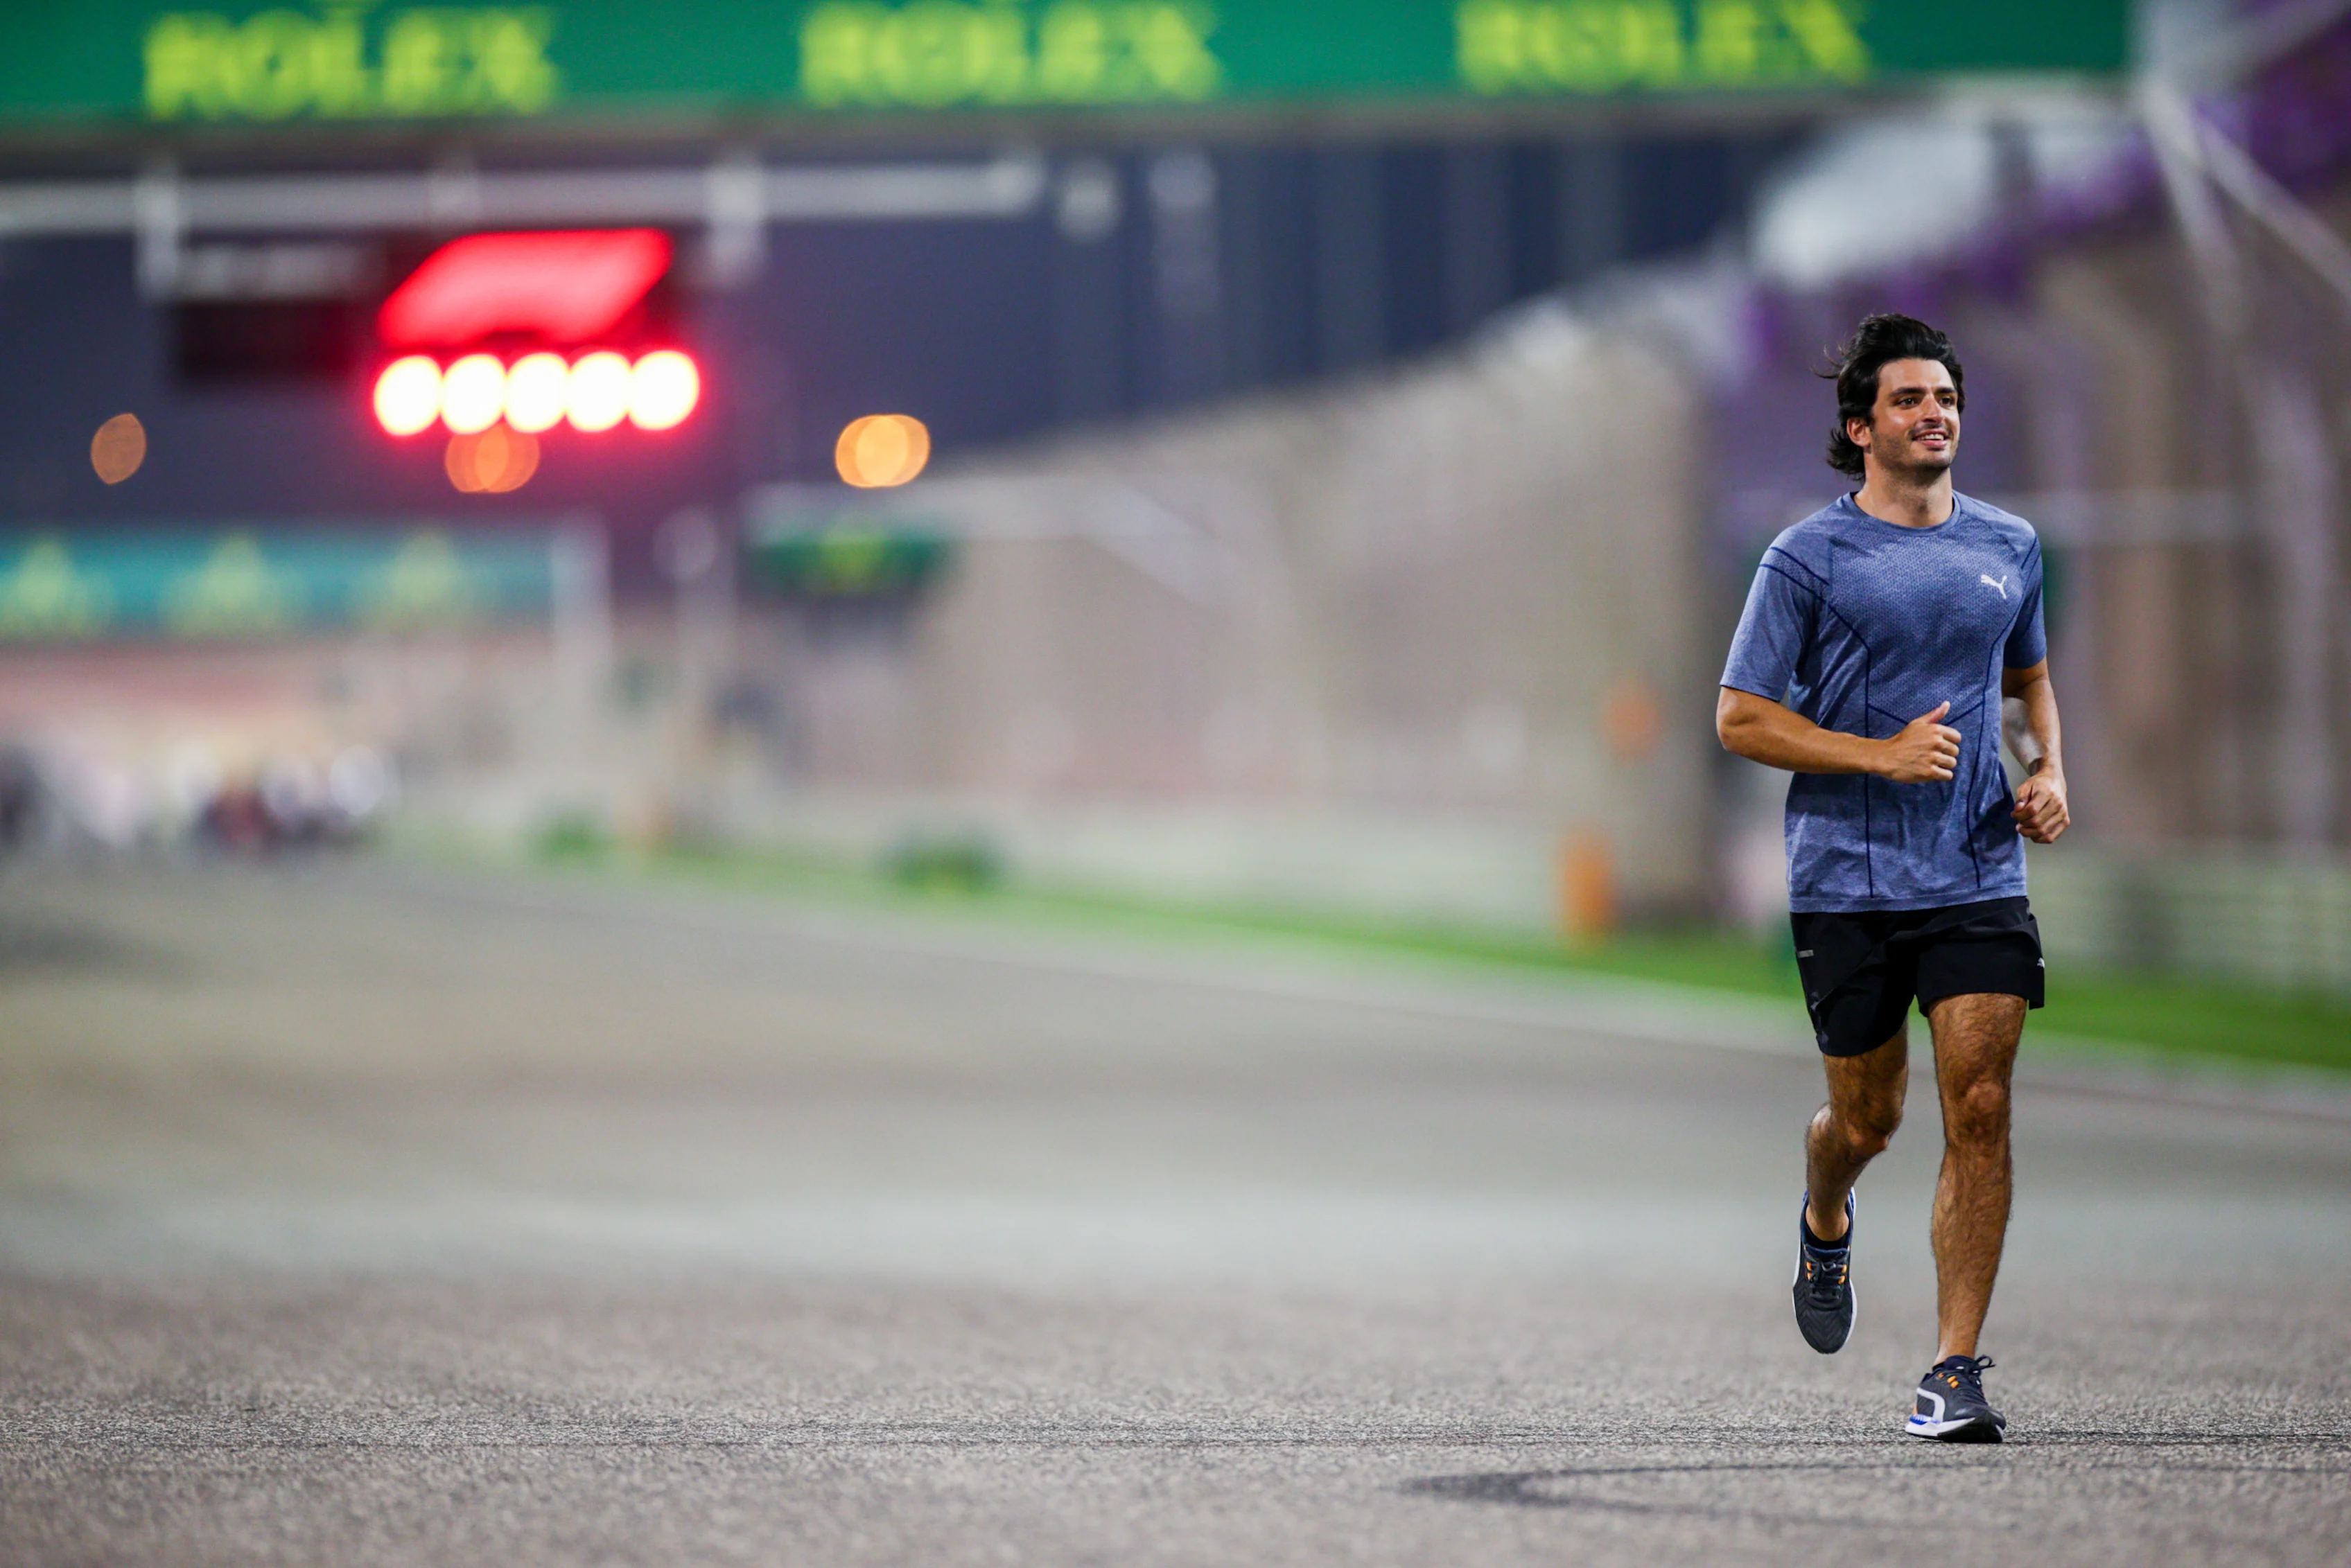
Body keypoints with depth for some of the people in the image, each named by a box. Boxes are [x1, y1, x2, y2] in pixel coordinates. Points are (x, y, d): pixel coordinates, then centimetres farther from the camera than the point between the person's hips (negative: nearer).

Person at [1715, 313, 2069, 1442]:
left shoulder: (2009, 547, 9)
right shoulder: (1809, 560, -4)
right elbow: (1739, 717, -5)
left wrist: (2048, 772, 7)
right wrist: (1883, 756, -15)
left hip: (1980, 876, 2)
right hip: (1847, 881, -2)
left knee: (1980, 1107, -11)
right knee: (1867, 1118, 7)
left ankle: (1955, 1369, -8)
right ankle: (1825, 1224, 45)